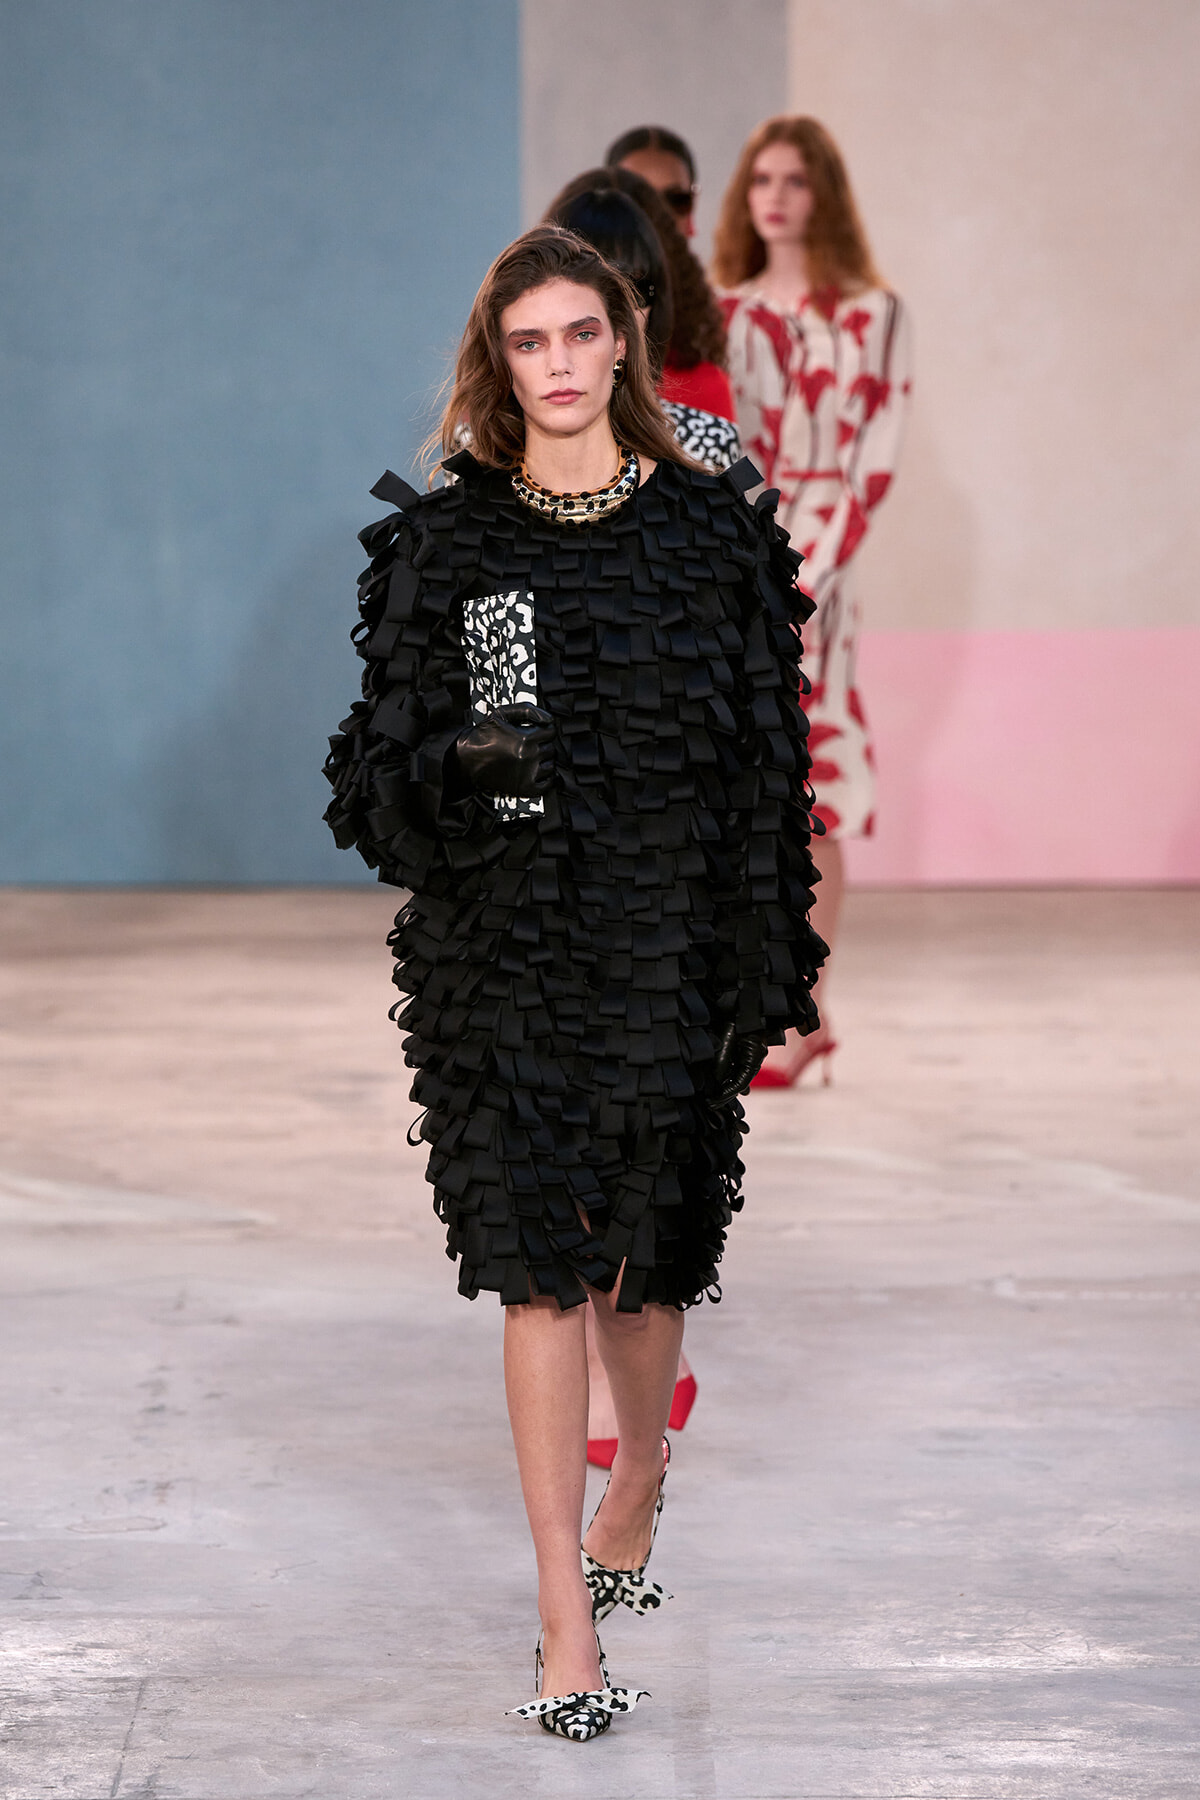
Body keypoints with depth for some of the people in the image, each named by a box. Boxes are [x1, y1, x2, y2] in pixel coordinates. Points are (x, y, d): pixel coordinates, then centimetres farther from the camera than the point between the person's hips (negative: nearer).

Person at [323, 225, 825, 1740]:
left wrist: (771, 961, -1)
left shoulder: (712, 529, 4)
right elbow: (390, 749, 4)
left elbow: (766, 754, 4)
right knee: (541, 1264, -7)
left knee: (645, 1253, 8)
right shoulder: (444, 542, 4)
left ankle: (630, 1511, 35)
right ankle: (569, 1614, -6)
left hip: (670, 934, 1)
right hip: (506, 937, 0)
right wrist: (465, 760, -19)